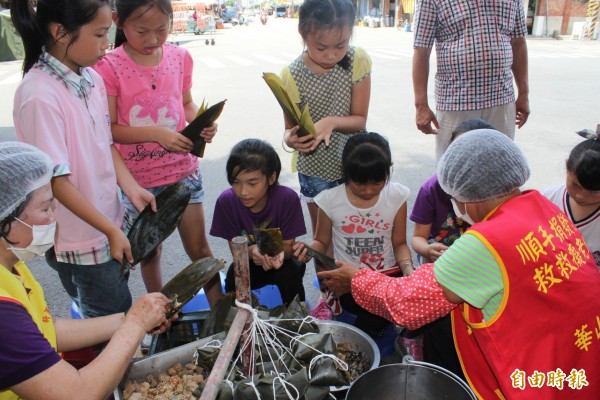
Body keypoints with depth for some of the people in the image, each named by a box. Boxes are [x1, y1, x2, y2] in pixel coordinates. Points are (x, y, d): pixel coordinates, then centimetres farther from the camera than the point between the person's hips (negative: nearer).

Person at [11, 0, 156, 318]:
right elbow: (56, 180, -22)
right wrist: (111, 231, -18)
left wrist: (131, 188, -7)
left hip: (110, 223, 7)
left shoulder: (91, 78, 0)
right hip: (79, 242, -7)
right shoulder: (39, 96, -24)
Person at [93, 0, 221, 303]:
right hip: (140, 178, -1)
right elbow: (109, 129, -13)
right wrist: (156, 133, -25)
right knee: (150, 251, 18)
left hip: (183, 170, 2)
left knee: (199, 247, 10)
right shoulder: (110, 66, -13)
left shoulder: (180, 57, -3)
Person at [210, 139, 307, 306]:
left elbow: (288, 246, -17)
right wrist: (251, 251, -37)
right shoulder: (226, 201, -21)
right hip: (248, 263, 1)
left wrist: (279, 254, -41)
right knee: (233, 276, -28)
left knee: (290, 273, -31)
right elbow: (235, 247, -14)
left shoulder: (287, 198, -27)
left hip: (280, 261, -1)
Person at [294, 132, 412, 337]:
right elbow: (322, 242, 4)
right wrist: (308, 249, -20)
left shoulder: (397, 196, -5)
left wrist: (408, 269, -18)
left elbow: (399, 244, 3)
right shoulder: (330, 200, -10)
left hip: (387, 274, 3)